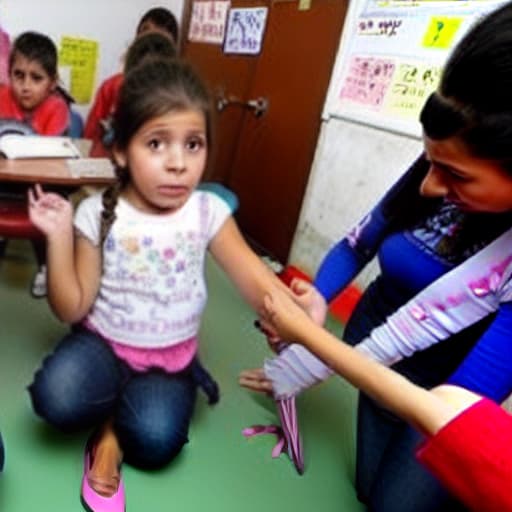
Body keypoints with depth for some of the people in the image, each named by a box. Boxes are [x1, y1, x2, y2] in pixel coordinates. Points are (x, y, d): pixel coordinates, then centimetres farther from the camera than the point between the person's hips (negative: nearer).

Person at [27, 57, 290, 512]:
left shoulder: (208, 211, -12)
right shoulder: (98, 214, -14)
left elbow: (253, 278, -18)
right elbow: (71, 309, -10)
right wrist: (60, 236, -23)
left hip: (171, 356, 0)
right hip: (103, 342, 1)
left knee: (156, 442, -20)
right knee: (56, 399, -26)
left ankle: (113, 427, 14)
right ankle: (119, 408, 7)